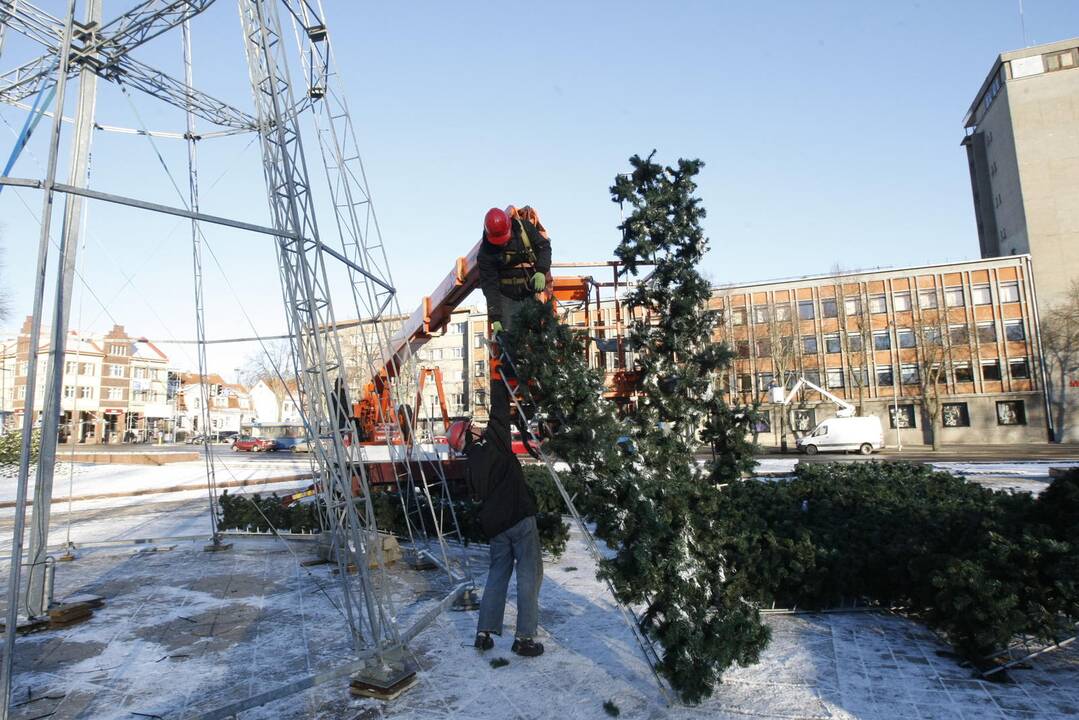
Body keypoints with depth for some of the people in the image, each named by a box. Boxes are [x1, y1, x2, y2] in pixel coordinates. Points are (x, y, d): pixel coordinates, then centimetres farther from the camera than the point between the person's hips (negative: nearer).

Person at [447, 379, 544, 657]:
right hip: (520, 517, -7)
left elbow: (478, 496, 18)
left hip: (494, 524, 7)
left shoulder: (472, 466, 12)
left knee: (497, 574, 18)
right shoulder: (492, 441, -5)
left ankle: (484, 632, 18)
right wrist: (499, 383, 8)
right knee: (529, 574, 0)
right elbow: (500, 410, -3)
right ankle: (524, 637, 1)